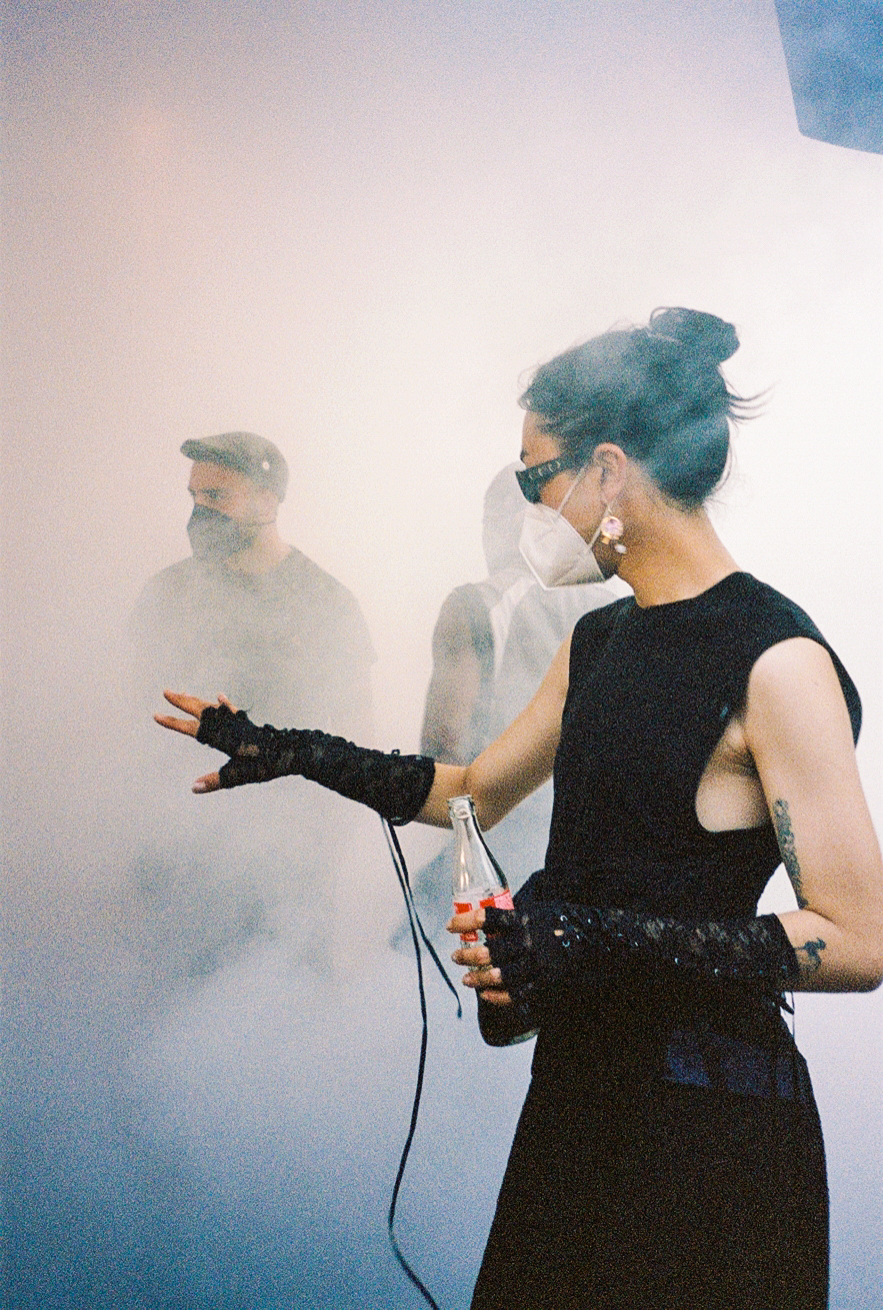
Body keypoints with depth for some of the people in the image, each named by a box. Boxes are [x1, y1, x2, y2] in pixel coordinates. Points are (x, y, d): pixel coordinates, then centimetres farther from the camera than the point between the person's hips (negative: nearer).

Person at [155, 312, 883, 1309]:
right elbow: (474, 791, 22)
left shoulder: (777, 662, -18)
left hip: (712, 1115, -8)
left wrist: (604, 940, -26)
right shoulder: (599, 644, 8)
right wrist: (293, 754, 18)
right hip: (582, 1079, 8)